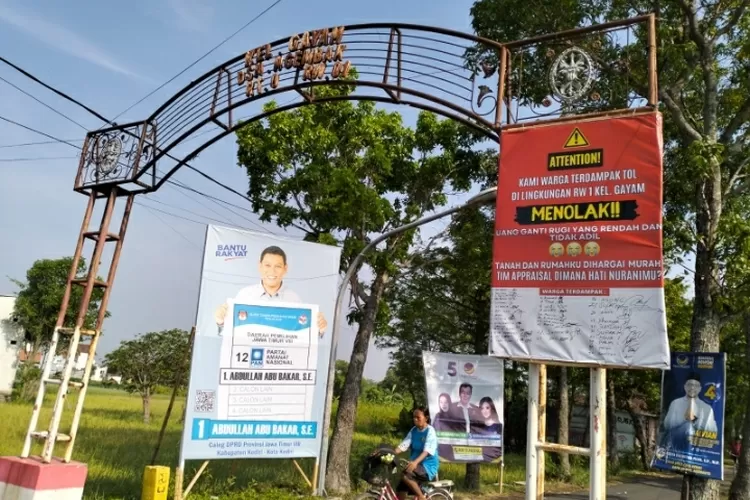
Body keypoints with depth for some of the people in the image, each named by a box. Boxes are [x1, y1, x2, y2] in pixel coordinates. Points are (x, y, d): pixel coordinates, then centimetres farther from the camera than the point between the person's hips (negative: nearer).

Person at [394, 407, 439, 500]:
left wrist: (415, 462, -42)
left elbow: (427, 451, -24)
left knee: (406, 475, -31)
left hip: (428, 466, -7)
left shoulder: (430, 431, -12)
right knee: (400, 492, -2)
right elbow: (403, 446, -1)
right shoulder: (413, 430, 7)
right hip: (416, 465, 7)